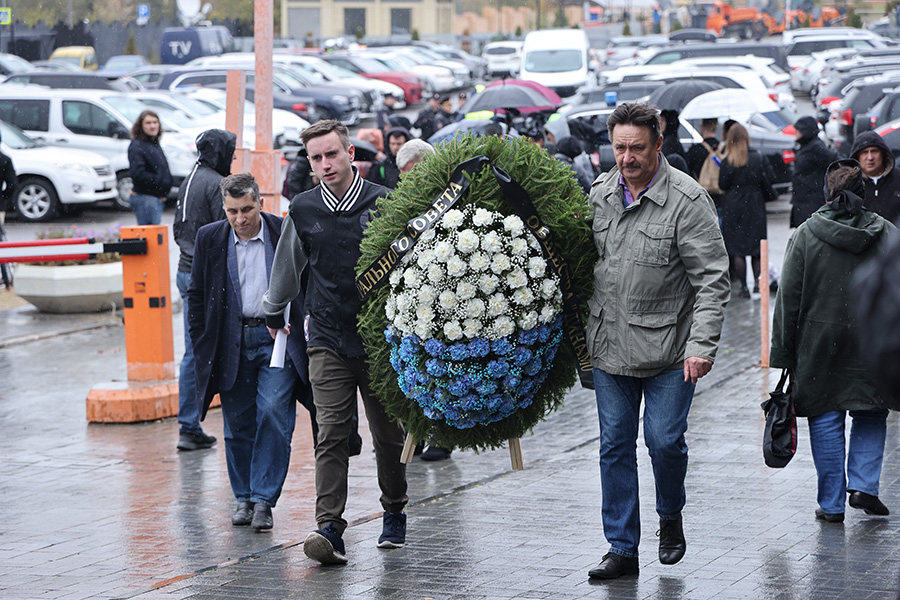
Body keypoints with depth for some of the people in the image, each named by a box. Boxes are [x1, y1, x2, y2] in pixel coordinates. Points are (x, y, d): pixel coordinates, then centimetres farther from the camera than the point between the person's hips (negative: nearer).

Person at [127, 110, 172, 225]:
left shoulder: (155, 144, 18)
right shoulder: (137, 146, -12)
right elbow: (137, 174, -22)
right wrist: (160, 181, -20)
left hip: (157, 197, 10)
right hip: (145, 197, -10)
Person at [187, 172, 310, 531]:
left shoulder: (286, 234, -4)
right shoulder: (210, 238, 2)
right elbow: (196, 294, 9)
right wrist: (202, 345, 3)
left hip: (278, 338, -2)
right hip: (232, 342, 2)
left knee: (273, 414, -12)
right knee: (238, 424, 7)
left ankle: (264, 500, -6)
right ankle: (244, 498, 21)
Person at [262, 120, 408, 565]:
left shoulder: (383, 203, -5)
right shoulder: (303, 210, 4)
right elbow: (287, 265, 21)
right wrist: (273, 312, 32)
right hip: (327, 339, 1)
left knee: (388, 435, 9)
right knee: (331, 435, -9)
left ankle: (394, 515, 29)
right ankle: (330, 529, -15)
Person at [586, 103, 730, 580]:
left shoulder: (687, 200, -12)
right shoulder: (600, 194, 4)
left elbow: (713, 280, -13)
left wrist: (702, 346, -20)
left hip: (668, 350, -4)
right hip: (609, 347, 5)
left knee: (665, 440, -4)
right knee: (615, 445, 6)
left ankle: (670, 518, 25)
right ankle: (622, 549, 13)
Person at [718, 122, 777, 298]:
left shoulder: (728, 161, -10)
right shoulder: (758, 158, -4)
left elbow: (722, 185, -6)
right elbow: (769, 179, -1)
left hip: (733, 206, -2)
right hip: (755, 207, 2)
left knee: (737, 249, 3)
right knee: (756, 246, 13)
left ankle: (743, 286, 0)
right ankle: (757, 281, 0)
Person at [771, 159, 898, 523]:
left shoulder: (805, 235, -4)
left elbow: (788, 299, -3)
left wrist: (783, 353, 3)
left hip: (820, 342, -1)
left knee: (826, 419, 6)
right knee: (870, 414, 18)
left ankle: (832, 503, 8)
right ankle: (863, 486, 6)